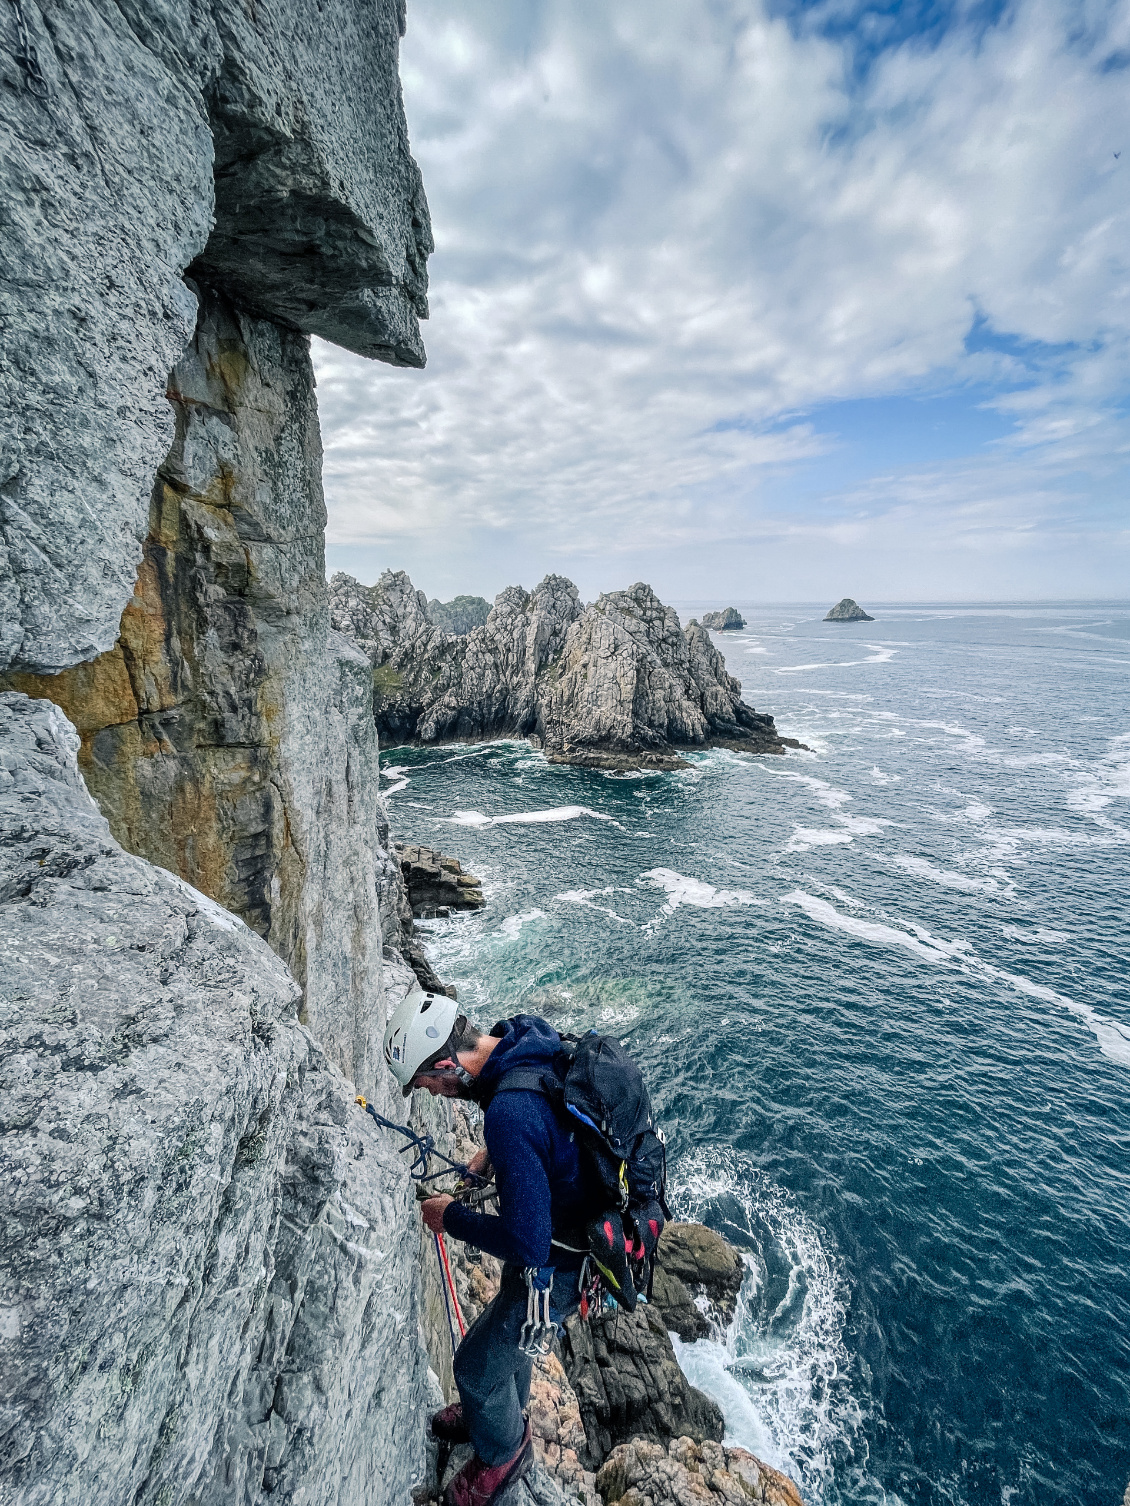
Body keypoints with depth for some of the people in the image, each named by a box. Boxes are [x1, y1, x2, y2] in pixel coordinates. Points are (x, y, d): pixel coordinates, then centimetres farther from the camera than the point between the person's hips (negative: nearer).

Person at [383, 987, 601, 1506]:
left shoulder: (510, 1112, -39)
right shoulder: (531, 1041, -13)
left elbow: (526, 1243, -33)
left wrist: (452, 1217, -18)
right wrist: (494, 1154, 1)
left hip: (559, 1266, -8)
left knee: (477, 1365, 16)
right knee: (510, 1336, 31)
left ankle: (501, 1453, 45)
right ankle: (505, 1416, 59)